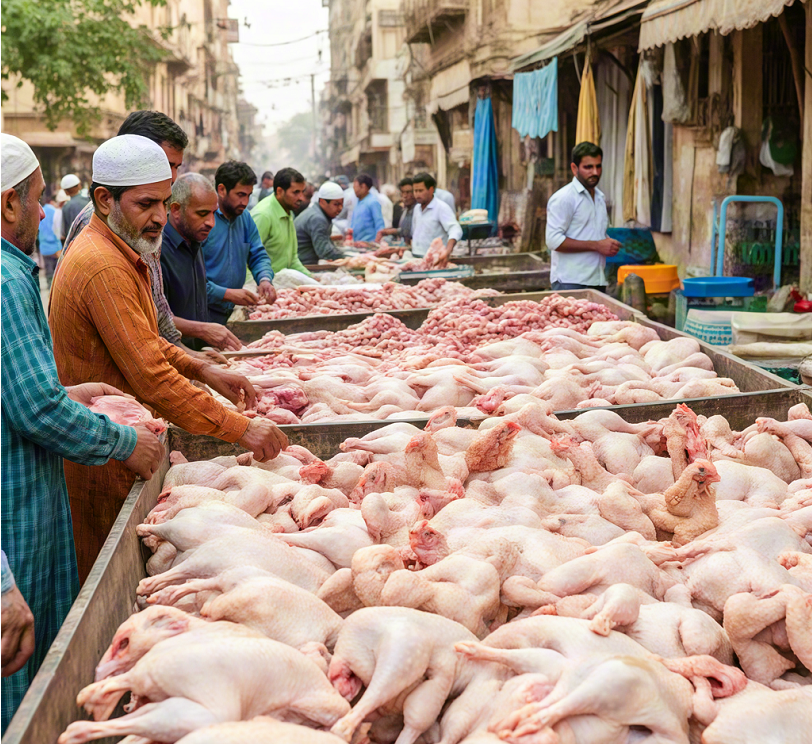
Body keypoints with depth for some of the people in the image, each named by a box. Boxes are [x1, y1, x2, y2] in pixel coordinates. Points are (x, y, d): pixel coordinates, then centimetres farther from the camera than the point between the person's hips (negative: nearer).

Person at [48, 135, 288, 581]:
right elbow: (152, 379, -28)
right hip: (101, 463, -10)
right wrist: (240, 429, -27)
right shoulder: (103, 268, -23)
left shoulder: (118, 252, 12)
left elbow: (142, 343, 22)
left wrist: (202, 370, 6)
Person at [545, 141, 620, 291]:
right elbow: (554, 240, -17)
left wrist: (609, 244, 7)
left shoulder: (600, 197, 19)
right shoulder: (563, 198, -7)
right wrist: (596, 245, -16)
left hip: (598, 282, 8)